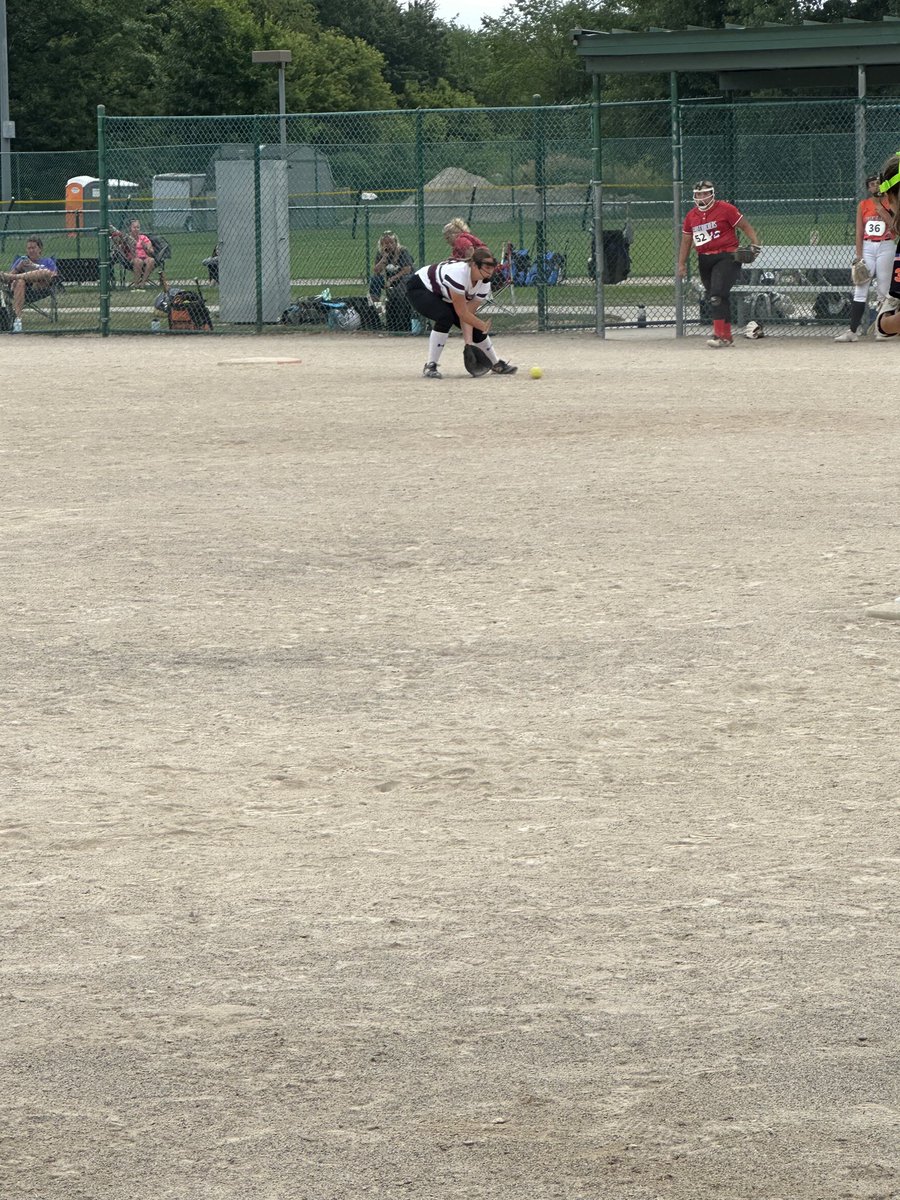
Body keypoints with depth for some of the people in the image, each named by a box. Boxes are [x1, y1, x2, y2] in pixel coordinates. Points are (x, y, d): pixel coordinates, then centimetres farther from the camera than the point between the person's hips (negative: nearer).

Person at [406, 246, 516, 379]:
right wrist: (483, 326, -24)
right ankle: (430, 366, -26)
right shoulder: (459, 274, -39)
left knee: (474, 328, 2)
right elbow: (461, 313, -33)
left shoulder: (485, 283, -15)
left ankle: (496, 364, 24)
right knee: (445, 317, -33)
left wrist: (469, 340, -25)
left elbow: (468, 312, -16)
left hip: (444, 297, 8)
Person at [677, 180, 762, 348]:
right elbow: (686, 241, 19)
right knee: (713, 297, 9)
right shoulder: (691, 216, 11)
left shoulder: (725, 209, -6)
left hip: (727, 257, -7)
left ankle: (719, 335, -22)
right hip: (705, 261, 7)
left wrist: (755, 243, -15)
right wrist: (681, 264, 16)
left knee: (717, 295, -20)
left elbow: (745, 226, -4)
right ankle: (727, 336, 19)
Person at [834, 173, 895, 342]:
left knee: (883, 290, 0)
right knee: (860, 289, -7)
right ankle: (853, 330, -12)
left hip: (885, 247, -1)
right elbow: (859, 232, 3)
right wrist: (859, 257, -4)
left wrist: (881, 210, -13)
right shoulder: (863, 205, 7)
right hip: (867, 247, 1)